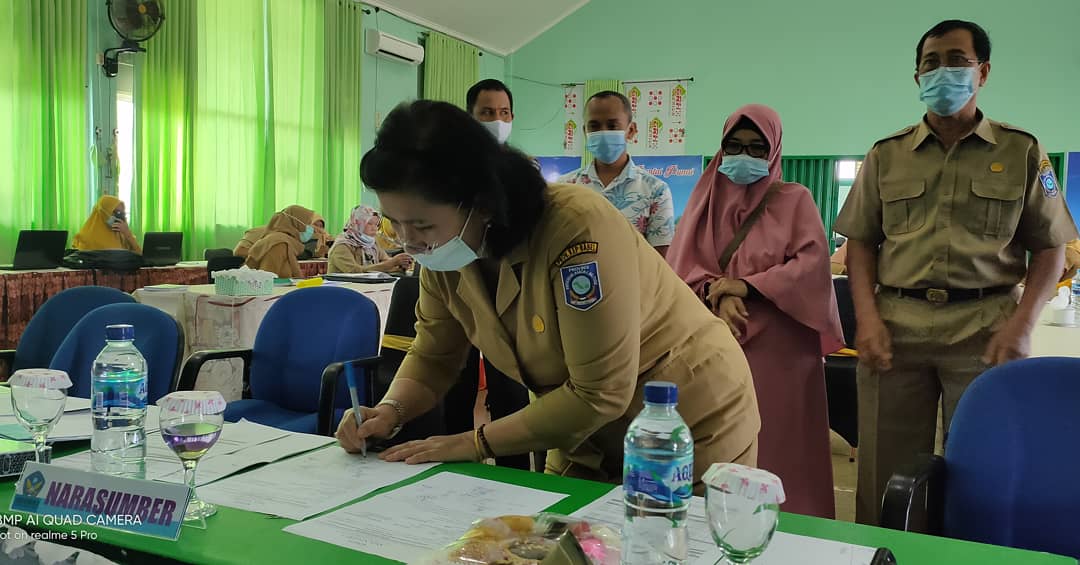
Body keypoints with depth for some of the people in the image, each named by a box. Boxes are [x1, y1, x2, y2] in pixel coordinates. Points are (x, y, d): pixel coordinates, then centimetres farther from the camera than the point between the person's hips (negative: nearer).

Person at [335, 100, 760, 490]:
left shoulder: (578, 229, -33)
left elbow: (601, 395, -30)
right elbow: (433, 356, 0)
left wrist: (473, 444, -25)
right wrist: (390, 412, -20)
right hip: (591, 436, 6)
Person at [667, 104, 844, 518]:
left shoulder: (794, 199, 7)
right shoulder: (706, 197, 14)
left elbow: (813, 264, -6)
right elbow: (680, 264, 4)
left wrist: (747, 287, -15)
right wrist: (719, 296, -14)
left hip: (777, 345, -2)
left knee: (777, 446, -1)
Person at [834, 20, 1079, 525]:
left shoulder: (1021, 151, 8)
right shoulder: (886, 155, 11)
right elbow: (860, 242, 10)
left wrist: (1022, 324, -7)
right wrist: (867, 318, -4)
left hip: (984, 329, -1)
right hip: (895, 327, 1)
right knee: (887, 475, 4)